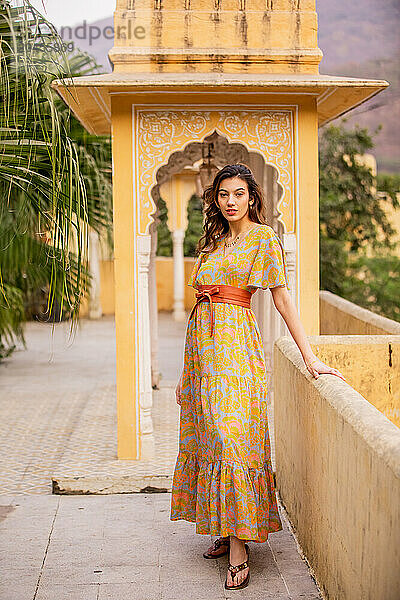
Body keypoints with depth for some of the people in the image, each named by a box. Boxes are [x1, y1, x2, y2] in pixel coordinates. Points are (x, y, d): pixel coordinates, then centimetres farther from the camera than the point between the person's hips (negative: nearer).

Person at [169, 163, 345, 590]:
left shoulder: (263, 238, -1)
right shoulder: (213, 241, 18)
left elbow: (282, 298, -7)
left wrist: (309, 356, -13)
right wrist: (187, 372, 18)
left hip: (235, 346, -7)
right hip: (201, 343, 7)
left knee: (232, 437, -12)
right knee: (207, 437, 7)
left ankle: (238, 553, -9)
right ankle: (227, 534, 17)